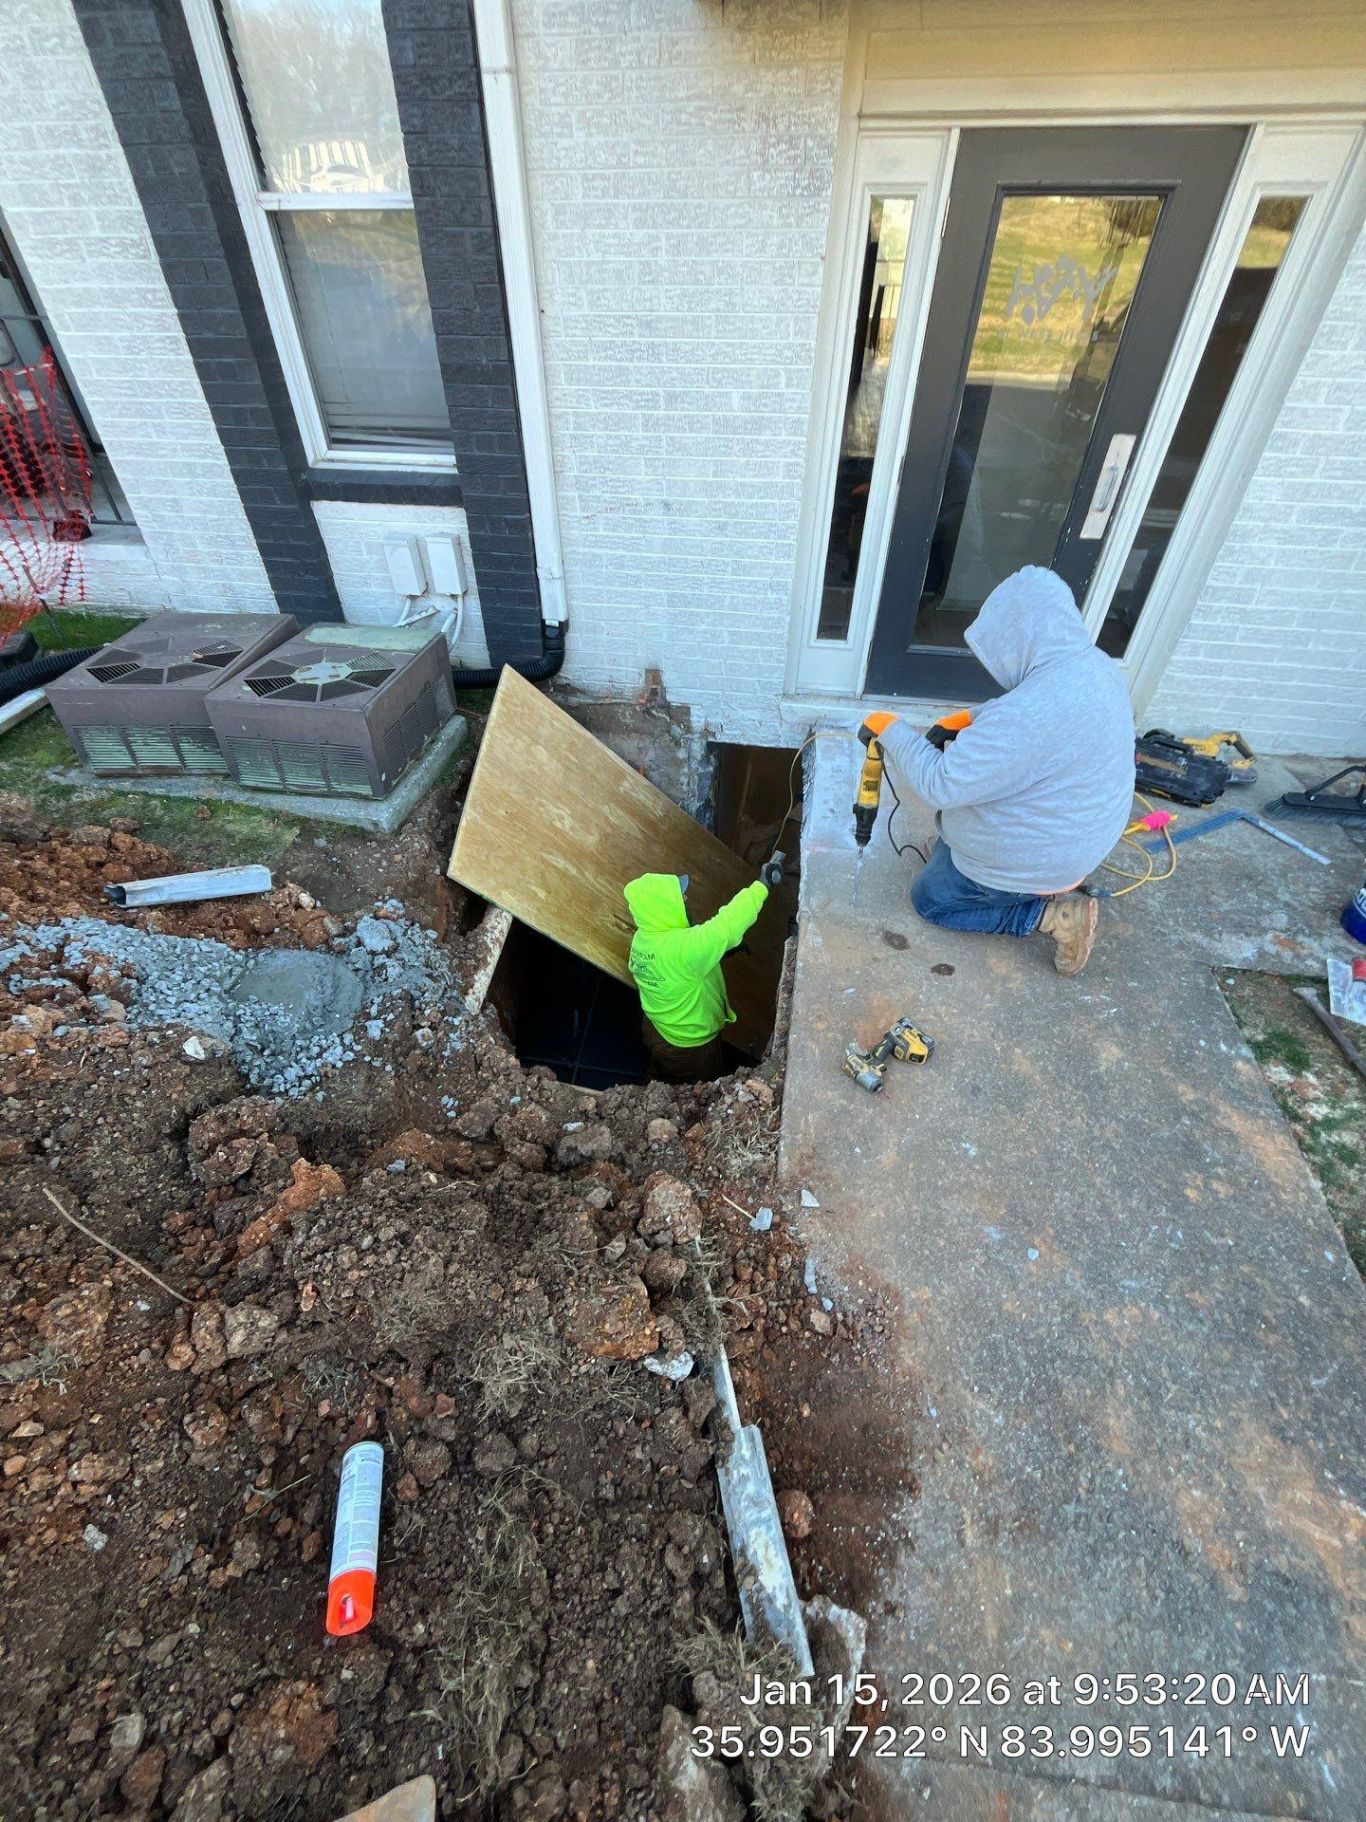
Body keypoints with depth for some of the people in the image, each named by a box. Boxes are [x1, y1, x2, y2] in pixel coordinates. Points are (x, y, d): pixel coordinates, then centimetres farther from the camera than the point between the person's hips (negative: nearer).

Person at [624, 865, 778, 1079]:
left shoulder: (642, 938, -10)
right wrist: (762, 884, -38)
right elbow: (727, 927, -45)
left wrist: (723, 949, -1)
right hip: (689, 1045, -7)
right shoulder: (681, 947, -39)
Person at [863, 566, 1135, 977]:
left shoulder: (1028, 717, -37)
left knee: (930, 900, 13)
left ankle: (1050, 913, 1)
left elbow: (939, 784, -30)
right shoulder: (1096, 665, -7)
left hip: (1034, 860, -9)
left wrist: (890, 729, -18)